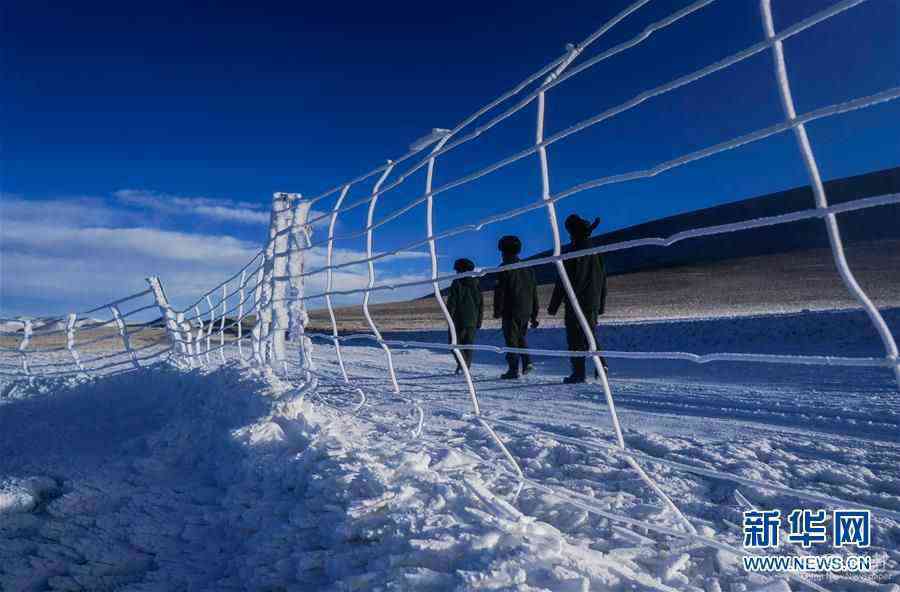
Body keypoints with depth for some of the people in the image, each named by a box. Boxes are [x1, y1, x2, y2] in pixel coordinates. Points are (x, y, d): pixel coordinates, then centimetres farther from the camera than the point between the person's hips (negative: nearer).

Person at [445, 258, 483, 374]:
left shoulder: (456, 284, -7)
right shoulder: (476, 284, 10)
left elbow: (451, 303, -11)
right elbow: (481, 303, 12)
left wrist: (449, 318, -6)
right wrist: (479, 320, 16)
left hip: (459, 320, -5)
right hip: (472, 320, 5)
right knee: (468, 344, 10)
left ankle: (461, 362, -18)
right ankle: (466, 367, 8)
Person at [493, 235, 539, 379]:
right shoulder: (528, 268, 14)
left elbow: (500, 291, -12)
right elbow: (534, 293, 15)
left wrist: (497, 310, -7)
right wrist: (534, 315, 18)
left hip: (511, 311, -6)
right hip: (526, 311, 6)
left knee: (511, 340, -1)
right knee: (521, 336, 21)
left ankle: (514, 369, -2)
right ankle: (527, 362, 5)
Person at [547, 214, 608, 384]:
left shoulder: (571, 251, -12)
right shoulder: (596, 251, 9)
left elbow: (562, 282, -13)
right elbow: (603, 279, 14)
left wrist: (553, 306, -7)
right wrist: (602, 304, 21)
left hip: (575, 303, -6)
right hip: (593, 303, 6)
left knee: (575, 339, 0)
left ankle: (578, 373, 1)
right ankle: (601, 363, 3)